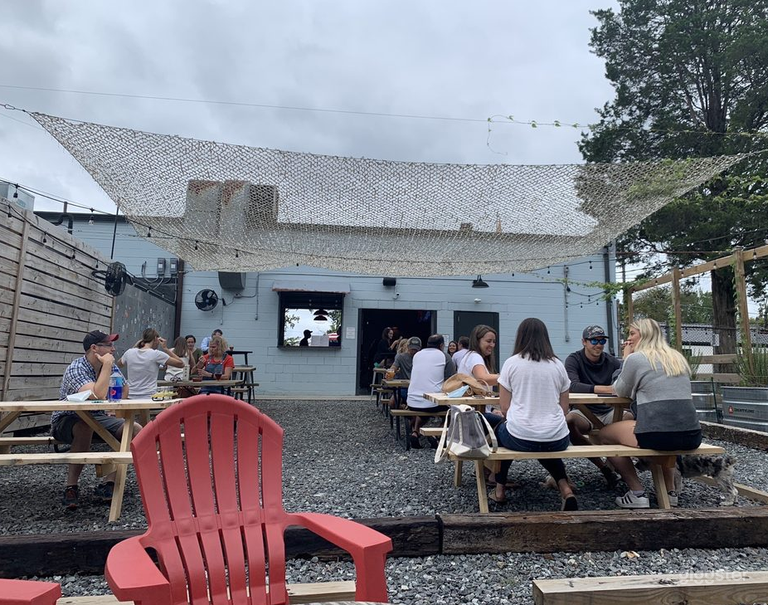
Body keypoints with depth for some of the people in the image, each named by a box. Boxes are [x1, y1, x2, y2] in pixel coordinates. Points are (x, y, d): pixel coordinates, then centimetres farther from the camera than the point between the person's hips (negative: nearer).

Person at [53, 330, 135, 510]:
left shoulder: (111, 366, -2)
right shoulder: (77, 369, -23)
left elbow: (124, 389, 16)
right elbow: (98, 395, -39)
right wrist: (107, 365, -30)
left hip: (97, 417, 6)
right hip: (67, 421, -6)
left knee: (136, 431, -16)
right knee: (86, 427, -40)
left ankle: (108, 484, -15)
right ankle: (71, 487, -25)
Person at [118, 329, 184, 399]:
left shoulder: (129, 352, 3)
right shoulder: (156, 354, -9)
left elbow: (119, 365, 26)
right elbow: (181, 364, -7)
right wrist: (166, 348, 1)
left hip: (131, 398, 5)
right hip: (149, 398, -5)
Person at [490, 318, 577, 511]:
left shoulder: (511, 363, -2)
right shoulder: (558, 365, 5)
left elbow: (505, 407, -1)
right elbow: (564, 409, 10)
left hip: (519, 438, -2)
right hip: (557, 440, 3)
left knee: (500, 430, 32)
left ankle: (499, 490, 33)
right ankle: (565, 489, 14)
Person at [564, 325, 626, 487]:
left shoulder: (611, 361, 6)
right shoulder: (574, 360, -6)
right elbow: (573, 386, -24)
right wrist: (606, 389, -35)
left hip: (608, 412, 3)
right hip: (584, 413, -2)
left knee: (631, 417, -29)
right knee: (569, 420, -35)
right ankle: (603, 467, -19)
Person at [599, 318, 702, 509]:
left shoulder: (635, 358, -1)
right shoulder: (678, 357, 18)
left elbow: (621, 391, 11)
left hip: (656, 434, -7)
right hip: (692, 435, 7)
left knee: (603, 434, 17)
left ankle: (637, 494, 9)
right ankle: (670, 491, 31)